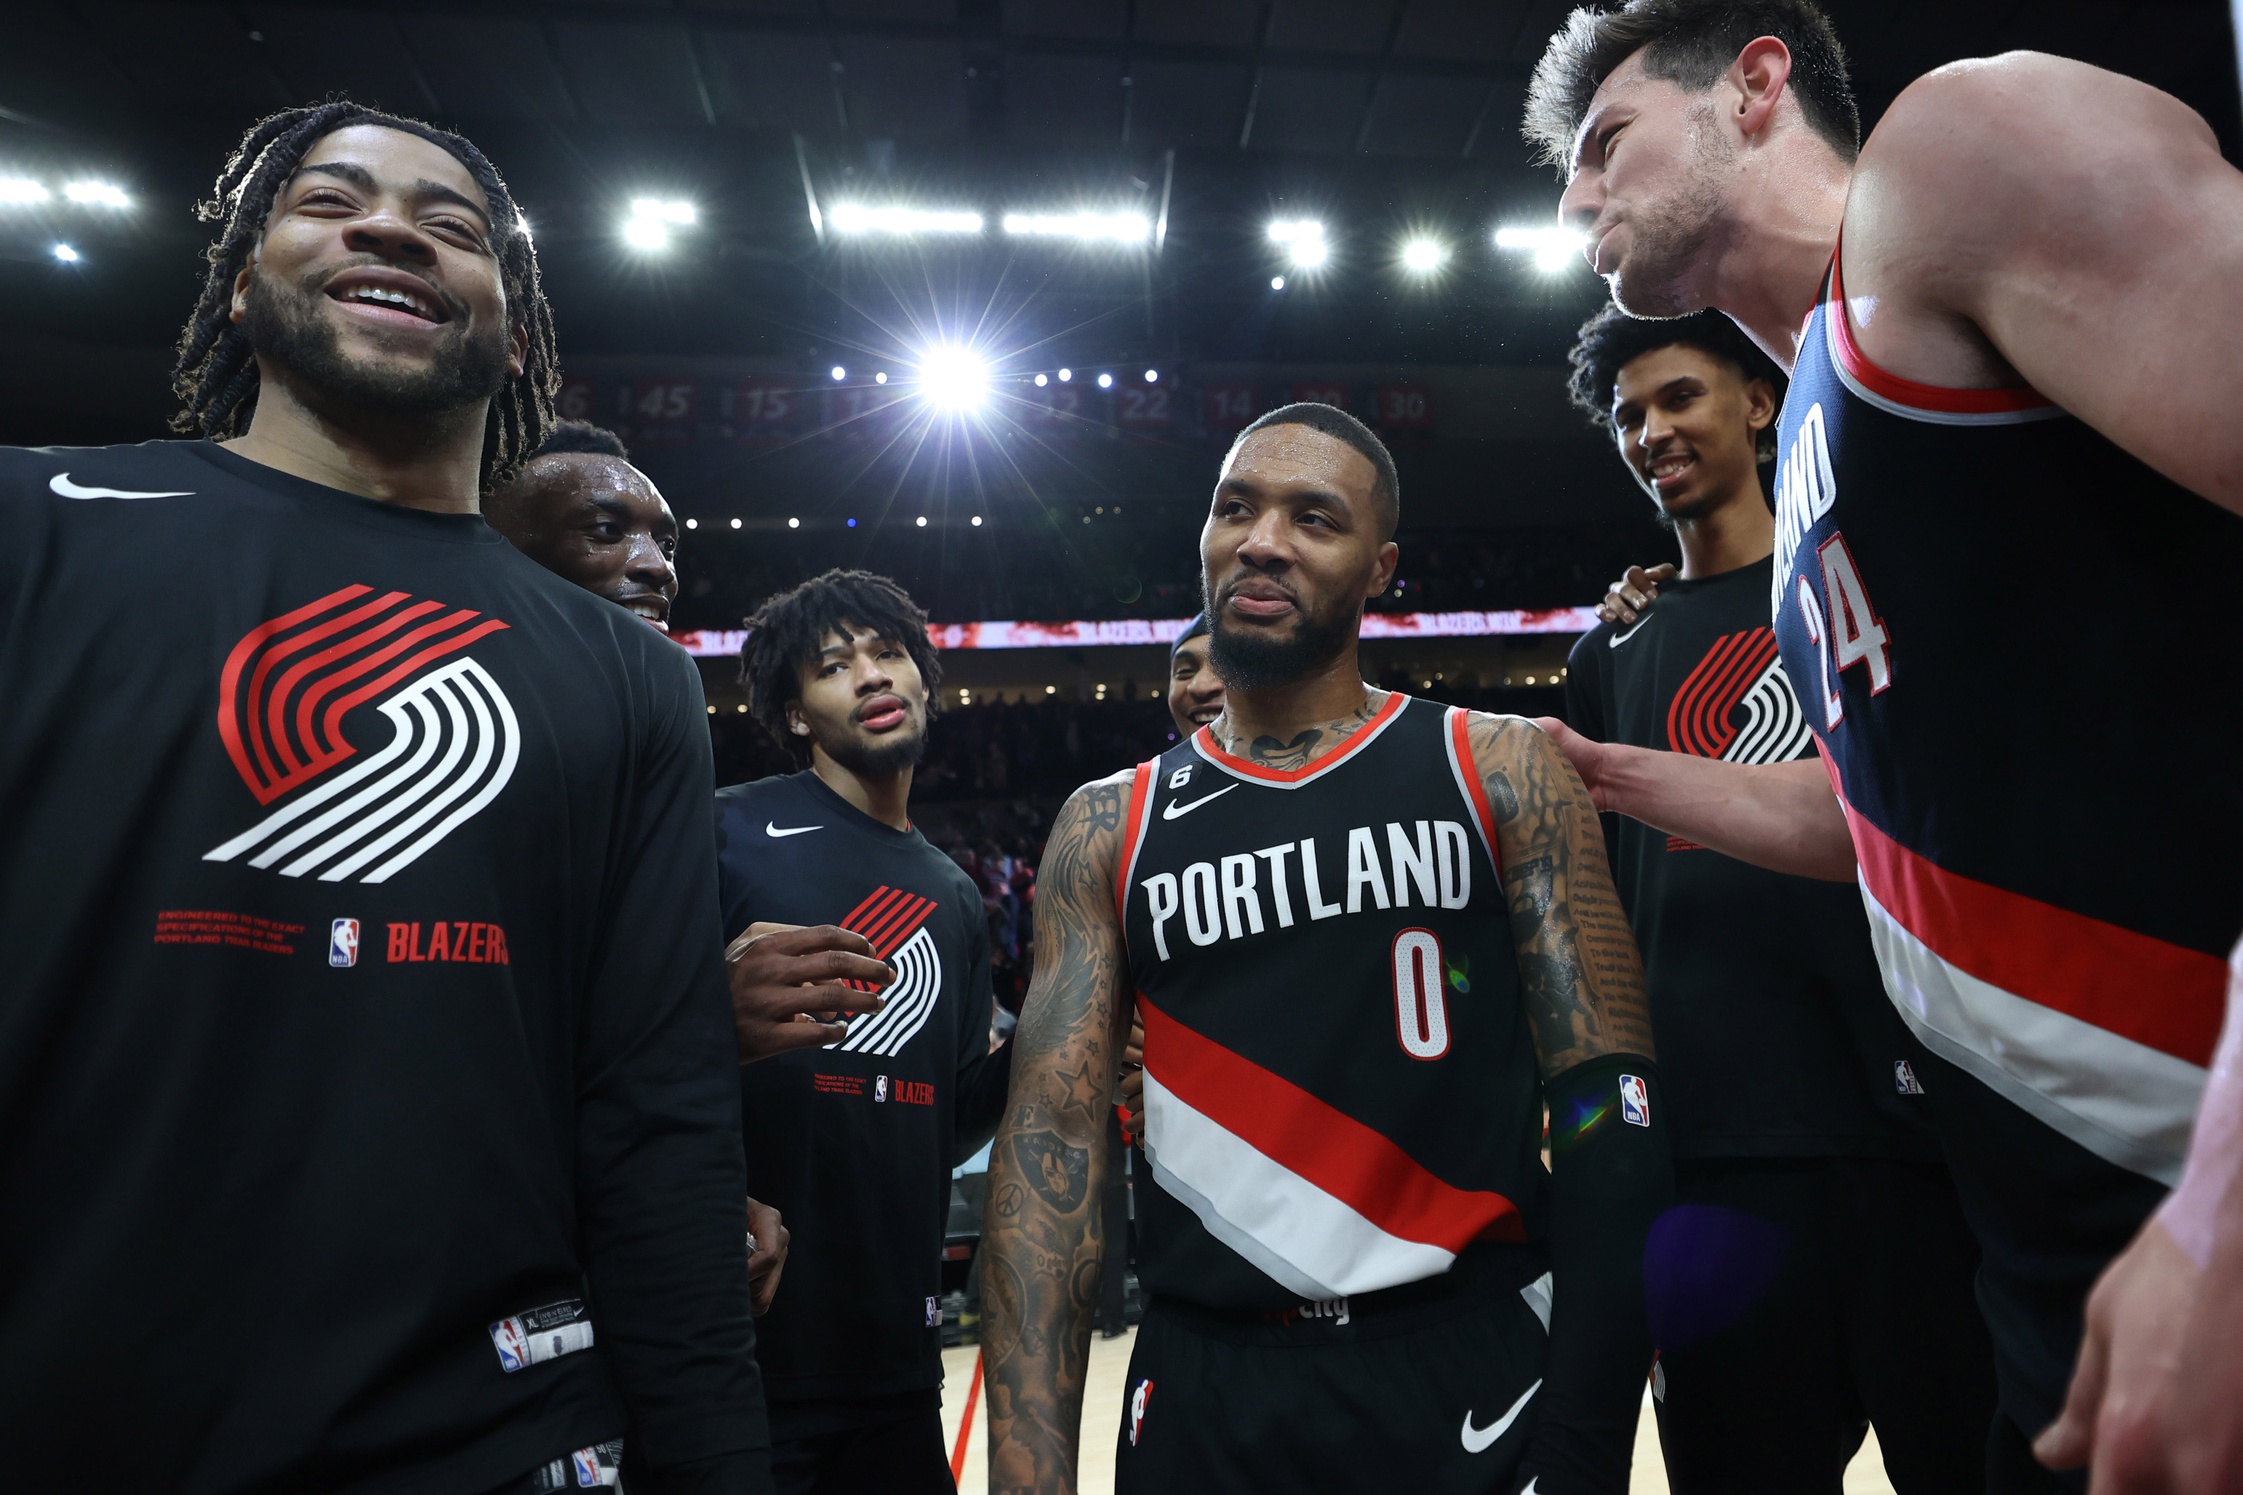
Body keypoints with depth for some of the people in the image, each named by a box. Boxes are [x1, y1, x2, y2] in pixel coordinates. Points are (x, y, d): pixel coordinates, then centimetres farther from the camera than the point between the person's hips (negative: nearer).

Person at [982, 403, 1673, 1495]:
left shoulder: (1501, 772, -3)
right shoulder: (1106, 830, 2)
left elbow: (1609, 1108, -7)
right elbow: (1051, 1139, -3)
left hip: (1473, 1375, -1)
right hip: (1203, 1398, 2)